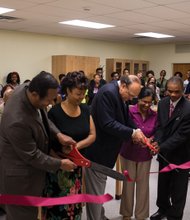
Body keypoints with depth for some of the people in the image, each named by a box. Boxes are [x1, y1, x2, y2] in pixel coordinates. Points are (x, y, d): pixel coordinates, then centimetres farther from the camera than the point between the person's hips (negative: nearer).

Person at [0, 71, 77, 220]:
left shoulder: (25, 89, -14)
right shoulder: (18, 121, -39)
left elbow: (42, 117, 6)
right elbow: (32, 156, -24)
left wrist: (57, 134, -7)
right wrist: (59, 164, -12)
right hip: (20, 177, -8)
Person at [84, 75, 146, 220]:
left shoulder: (121, 95, 6)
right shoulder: (108, 92, -24)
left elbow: (125, 119, 9)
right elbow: (107, 124, -30)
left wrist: (137, 132, -8)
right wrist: (132, 133, -24)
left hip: (105, 150, 10)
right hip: (98, 151, -10)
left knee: (99, 190, 24)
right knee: (96, 192, 4)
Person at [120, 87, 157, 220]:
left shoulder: (154, 115, -4)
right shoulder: (129, 112, -15)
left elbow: (156, 133, 3)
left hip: (145, 155, 2)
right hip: (129, 153, -2)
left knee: (143, 184, 10)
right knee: (128, 183, 12)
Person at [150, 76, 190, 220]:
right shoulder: (163, 103, -2)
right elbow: (160, 126, 1)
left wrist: (161, 147, -26)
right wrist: (157, 141, -18)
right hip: (164, 153, 6)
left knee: (177, 190, 12)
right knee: (163, 185, 23)